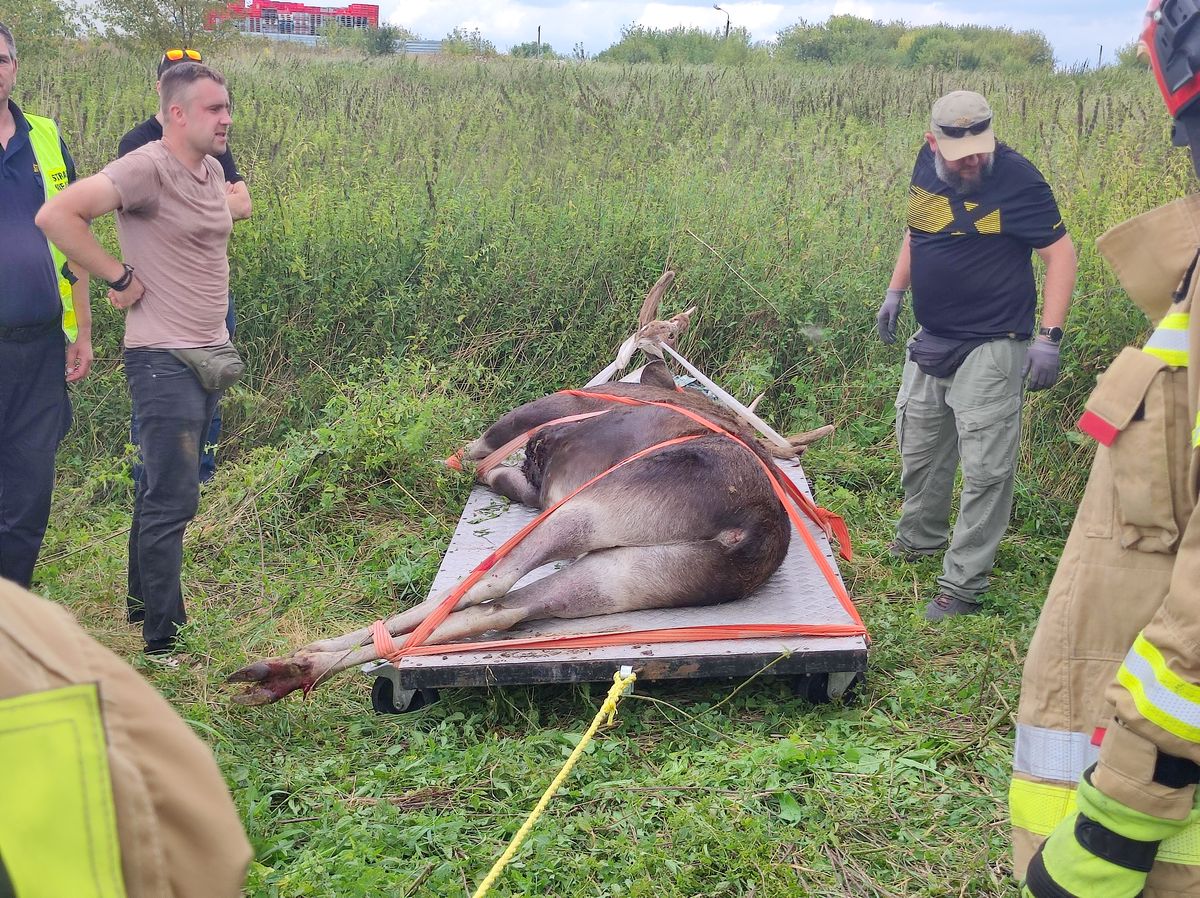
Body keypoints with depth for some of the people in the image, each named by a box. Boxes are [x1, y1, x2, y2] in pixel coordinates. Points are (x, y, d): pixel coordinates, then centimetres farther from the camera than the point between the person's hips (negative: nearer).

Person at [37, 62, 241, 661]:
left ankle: (145, 605, 30)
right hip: (164, 361, -8)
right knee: (172, 500, -7)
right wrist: (120, 278, -17)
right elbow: (56, 215, -24)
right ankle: (162, 643, 1)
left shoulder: (211, 171, 12)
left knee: (163, 491, 17)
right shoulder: (146, 168, -15)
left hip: (209, 356, 8)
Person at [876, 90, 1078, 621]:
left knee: (985, 468, -4)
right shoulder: (926, 165, 2)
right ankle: (919, 539, 43)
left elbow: (1060, 252, -15)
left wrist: (1049, 337, -22)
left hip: (990, 347, -7)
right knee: (919, 448, 21)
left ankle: (962, 585, 4)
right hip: (931, 340, 7)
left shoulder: (1015, 178, -17)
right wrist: (895, 292, 16)